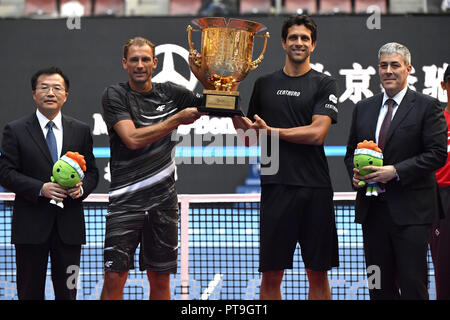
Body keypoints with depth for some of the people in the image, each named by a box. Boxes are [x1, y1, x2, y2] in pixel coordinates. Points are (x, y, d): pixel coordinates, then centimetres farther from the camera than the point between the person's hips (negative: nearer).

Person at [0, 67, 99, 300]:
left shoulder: (81, 131, 10)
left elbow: (91, 172, 12)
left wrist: (82, 187, -11)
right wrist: (40, 188, -18)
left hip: (69, 225, 2)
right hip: (31, 225, -2)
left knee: (67, 292, 5)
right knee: (30, 291, 4)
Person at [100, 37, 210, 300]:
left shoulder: (169, 93, 9)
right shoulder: (115, 95, -2)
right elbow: (133, 139, -14)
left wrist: (203, 76, -4)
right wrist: (178, 119, -13)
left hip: (163, 199, 4)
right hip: (125, 199, -3)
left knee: (160, 279, 8)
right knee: (114, 278, -8)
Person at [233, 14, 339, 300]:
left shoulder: (324, 84, 4)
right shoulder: (264, 84, 13)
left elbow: (317, 133, -8)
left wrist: (272, 131, -7)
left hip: (315, 188, -2)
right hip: (276, 187, 2)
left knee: (318, 273, 4)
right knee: (271, 274, 2)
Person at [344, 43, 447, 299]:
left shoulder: (427, 107, -1)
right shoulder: (363, 108, 15)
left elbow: (438, 153, -9)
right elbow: (351, 152, 21)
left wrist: (395, 171, -17)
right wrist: (355, 172, -2)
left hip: (411, 211, -5)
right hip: (372, 209, 5)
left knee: (412, 283, -7)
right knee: (379, 286, 9)